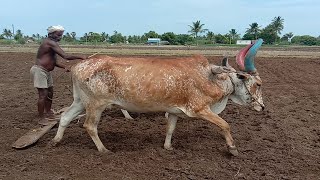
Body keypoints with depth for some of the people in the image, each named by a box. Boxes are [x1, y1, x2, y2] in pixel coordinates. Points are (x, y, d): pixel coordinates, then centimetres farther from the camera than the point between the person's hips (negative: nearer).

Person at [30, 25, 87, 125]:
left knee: (50, 93, 16)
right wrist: (80, 57, -20)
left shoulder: (51, 43, 12)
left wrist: (64, 67, 4)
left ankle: (48, 114, 29)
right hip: (39, 70, -11)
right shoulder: (51, 43, -19)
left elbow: (53, 61, 15)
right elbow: (65, 56, -27)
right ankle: (41, 119, 2)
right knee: (43, 95, -8)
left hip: (46, 71, 11)